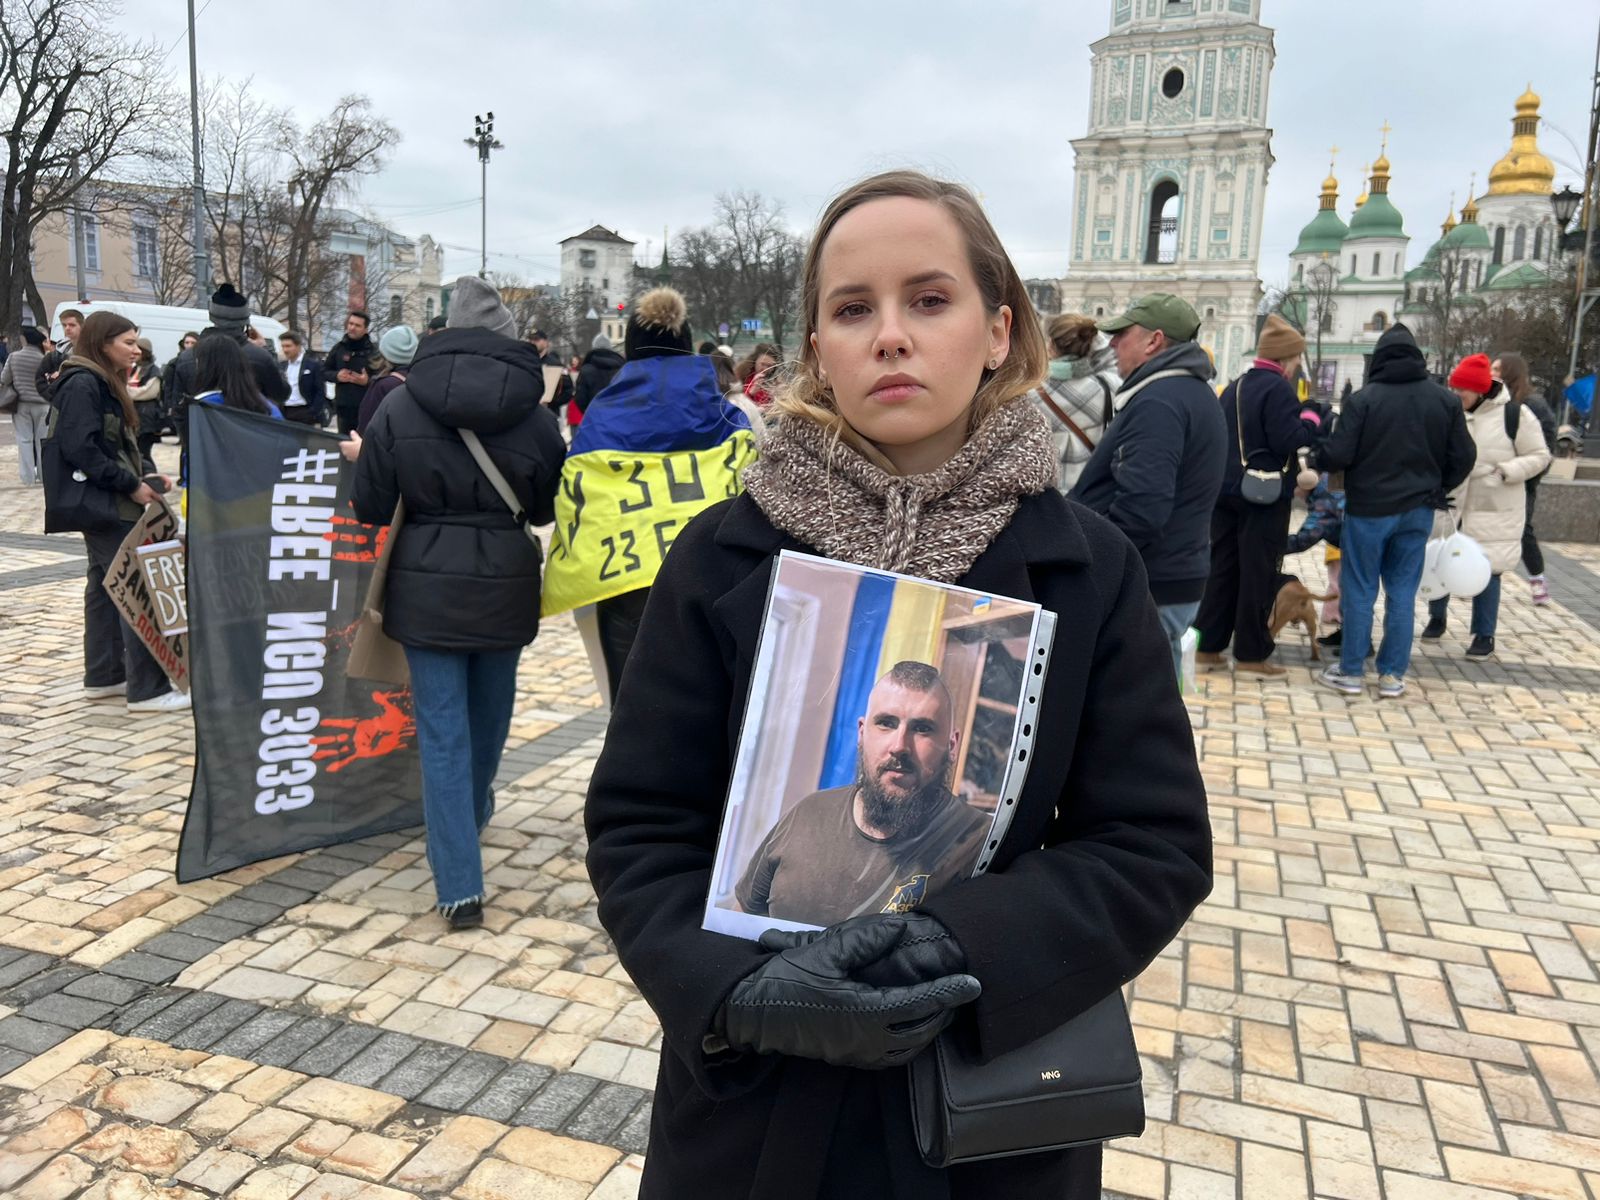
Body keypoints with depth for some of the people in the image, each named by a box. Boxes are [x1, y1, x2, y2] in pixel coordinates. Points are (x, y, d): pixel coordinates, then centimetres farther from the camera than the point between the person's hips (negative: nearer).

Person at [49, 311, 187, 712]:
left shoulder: (104, 383, 15)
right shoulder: (82, 384, -15)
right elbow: (80, 449, -25)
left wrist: (147, 472, 4)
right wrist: (131, 485, -21)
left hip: (111, 503, 10)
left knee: (106, 586, 14)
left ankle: (103, 675, 23)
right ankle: (148, 689, -8)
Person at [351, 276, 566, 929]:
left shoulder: (400, 405, -6)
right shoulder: (535, 414, -5)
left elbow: (370, 506, -3)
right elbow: (547, 507, 5)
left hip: (428, 585, -1)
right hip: (505, 585, 2)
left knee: (442, 731, 2)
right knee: (489, 712, 23)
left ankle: (460, 886, -1)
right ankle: (473, 815, 48)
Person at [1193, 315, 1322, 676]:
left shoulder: (1232, 388, 13)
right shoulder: (1278, 388, -13)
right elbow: (1287, 440, -20)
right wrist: (1312, 420, -4)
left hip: (1226, 491, 8)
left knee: (1222, 568, 11)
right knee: (1258, 574, 0)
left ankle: (1207, 645, 14)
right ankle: (1250, 654, 6)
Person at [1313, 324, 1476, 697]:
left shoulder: (1364, 399, -12)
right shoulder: (1445, 400, 2)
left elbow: (1338, 454, -14)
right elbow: (1463, 457, 5)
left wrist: (1315, 458, 7)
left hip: (1368, 508, -3)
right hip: (1418, 510, 4)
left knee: (1359, 591, 5)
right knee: (1402, 592, 10)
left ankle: (1350, 672, 10)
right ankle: (1392, 675, 13)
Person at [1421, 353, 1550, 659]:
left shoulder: (1514, 414, -9)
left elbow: (1539, 456, -3)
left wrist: (1505, 472, -18)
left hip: (1493, 511, -3)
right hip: (1448, 505, 3)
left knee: (1485, 570, 1)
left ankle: (1484, 635, 15)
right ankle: (1437, 618, 32)